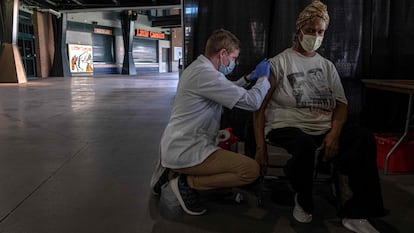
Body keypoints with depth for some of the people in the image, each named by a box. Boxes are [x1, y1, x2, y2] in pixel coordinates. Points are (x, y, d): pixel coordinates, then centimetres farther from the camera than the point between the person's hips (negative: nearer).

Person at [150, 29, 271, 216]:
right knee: (251, 170, -14)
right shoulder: (205, 74, -20)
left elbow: (225, 91, 30)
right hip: (185, 151, -10)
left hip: (177, 146, 11)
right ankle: (187, 183, -5)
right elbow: (252, 102, -18)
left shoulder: (197, 67, 13)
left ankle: (173, 171, 16)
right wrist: (263, 78, 0)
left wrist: (247, 79, 22)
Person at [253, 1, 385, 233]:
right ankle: (303, 201, -7)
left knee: (364, 138, -24)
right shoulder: (278, 63, 3)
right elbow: (260, 107, -2)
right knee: (305, 145, -38)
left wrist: (334, 132, -12)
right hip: (288, 126, -4)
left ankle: (355, 213, -14)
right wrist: (260, 146, -11)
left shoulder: (327, 66, 18)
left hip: (325, 127, 5)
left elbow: (341, 103, 10)